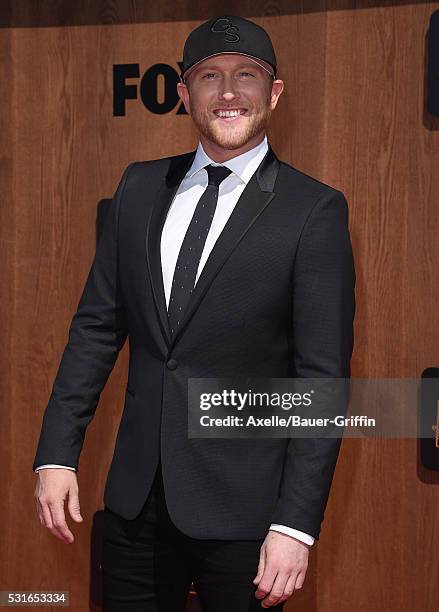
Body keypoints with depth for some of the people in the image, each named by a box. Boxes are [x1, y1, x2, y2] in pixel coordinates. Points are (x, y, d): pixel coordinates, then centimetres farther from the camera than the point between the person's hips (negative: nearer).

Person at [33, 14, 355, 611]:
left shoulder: (315, 210, -8)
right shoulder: (141, 187, 7)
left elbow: (323, 377, -10)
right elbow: (96, 325, 8)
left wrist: (296, 524, -14)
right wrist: (56, 453, 1)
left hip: (242, 508, -4)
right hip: (136, 497, 4)